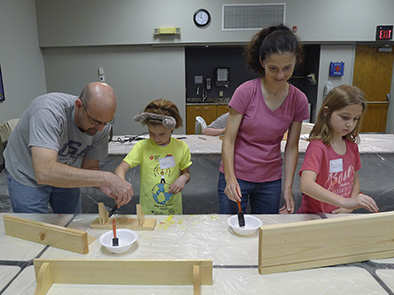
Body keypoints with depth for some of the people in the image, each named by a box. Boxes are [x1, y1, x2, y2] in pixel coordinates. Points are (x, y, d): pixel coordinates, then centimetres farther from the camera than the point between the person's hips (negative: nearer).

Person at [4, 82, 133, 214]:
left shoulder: (102, 126, -20)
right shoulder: (48, 112, -38)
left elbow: (89, 168, -9)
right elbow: (45, 173, -49)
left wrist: (103, 185, -31)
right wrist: (105, 178, -51)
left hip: (64, 177, 4)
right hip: (28, 177, -4)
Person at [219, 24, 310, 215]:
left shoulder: (299, 100, -5)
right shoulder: (246, 92, -15)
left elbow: (291, 147, 1)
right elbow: (228, 140, -13)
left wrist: (288, 188, -3)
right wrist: (230, 179, -23)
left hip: (271, 180, 3)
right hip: (236, 177, -3)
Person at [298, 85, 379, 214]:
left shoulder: (352, 146, 4)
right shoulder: (317, 147, -18)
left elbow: (355, 180, 15)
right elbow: (306, 185, -31)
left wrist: (349, 207, -1)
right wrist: (345, 202, -38)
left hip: (340, 217, 7)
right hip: (313, 217, -7)